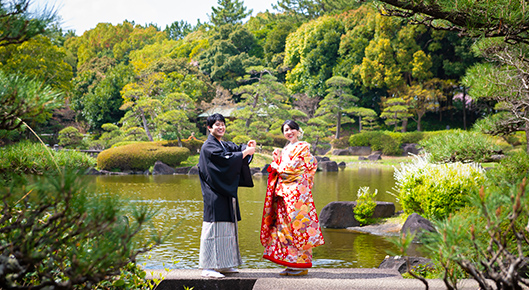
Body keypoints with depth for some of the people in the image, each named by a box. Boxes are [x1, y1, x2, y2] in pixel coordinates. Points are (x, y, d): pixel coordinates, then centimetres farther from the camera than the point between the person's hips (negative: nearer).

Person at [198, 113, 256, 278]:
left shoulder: (224, 145, 20)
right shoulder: (209, 147, -10)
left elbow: (237, 149, 10)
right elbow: (226, 160, -18)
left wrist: (248, 146, -10)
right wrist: (246, 152, -10)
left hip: (227, 193, 10)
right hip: (215, 195, -9)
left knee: (227, 228, 11)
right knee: (215, 228, -10)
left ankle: (223, 264, 18)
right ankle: (208, 267, -9)